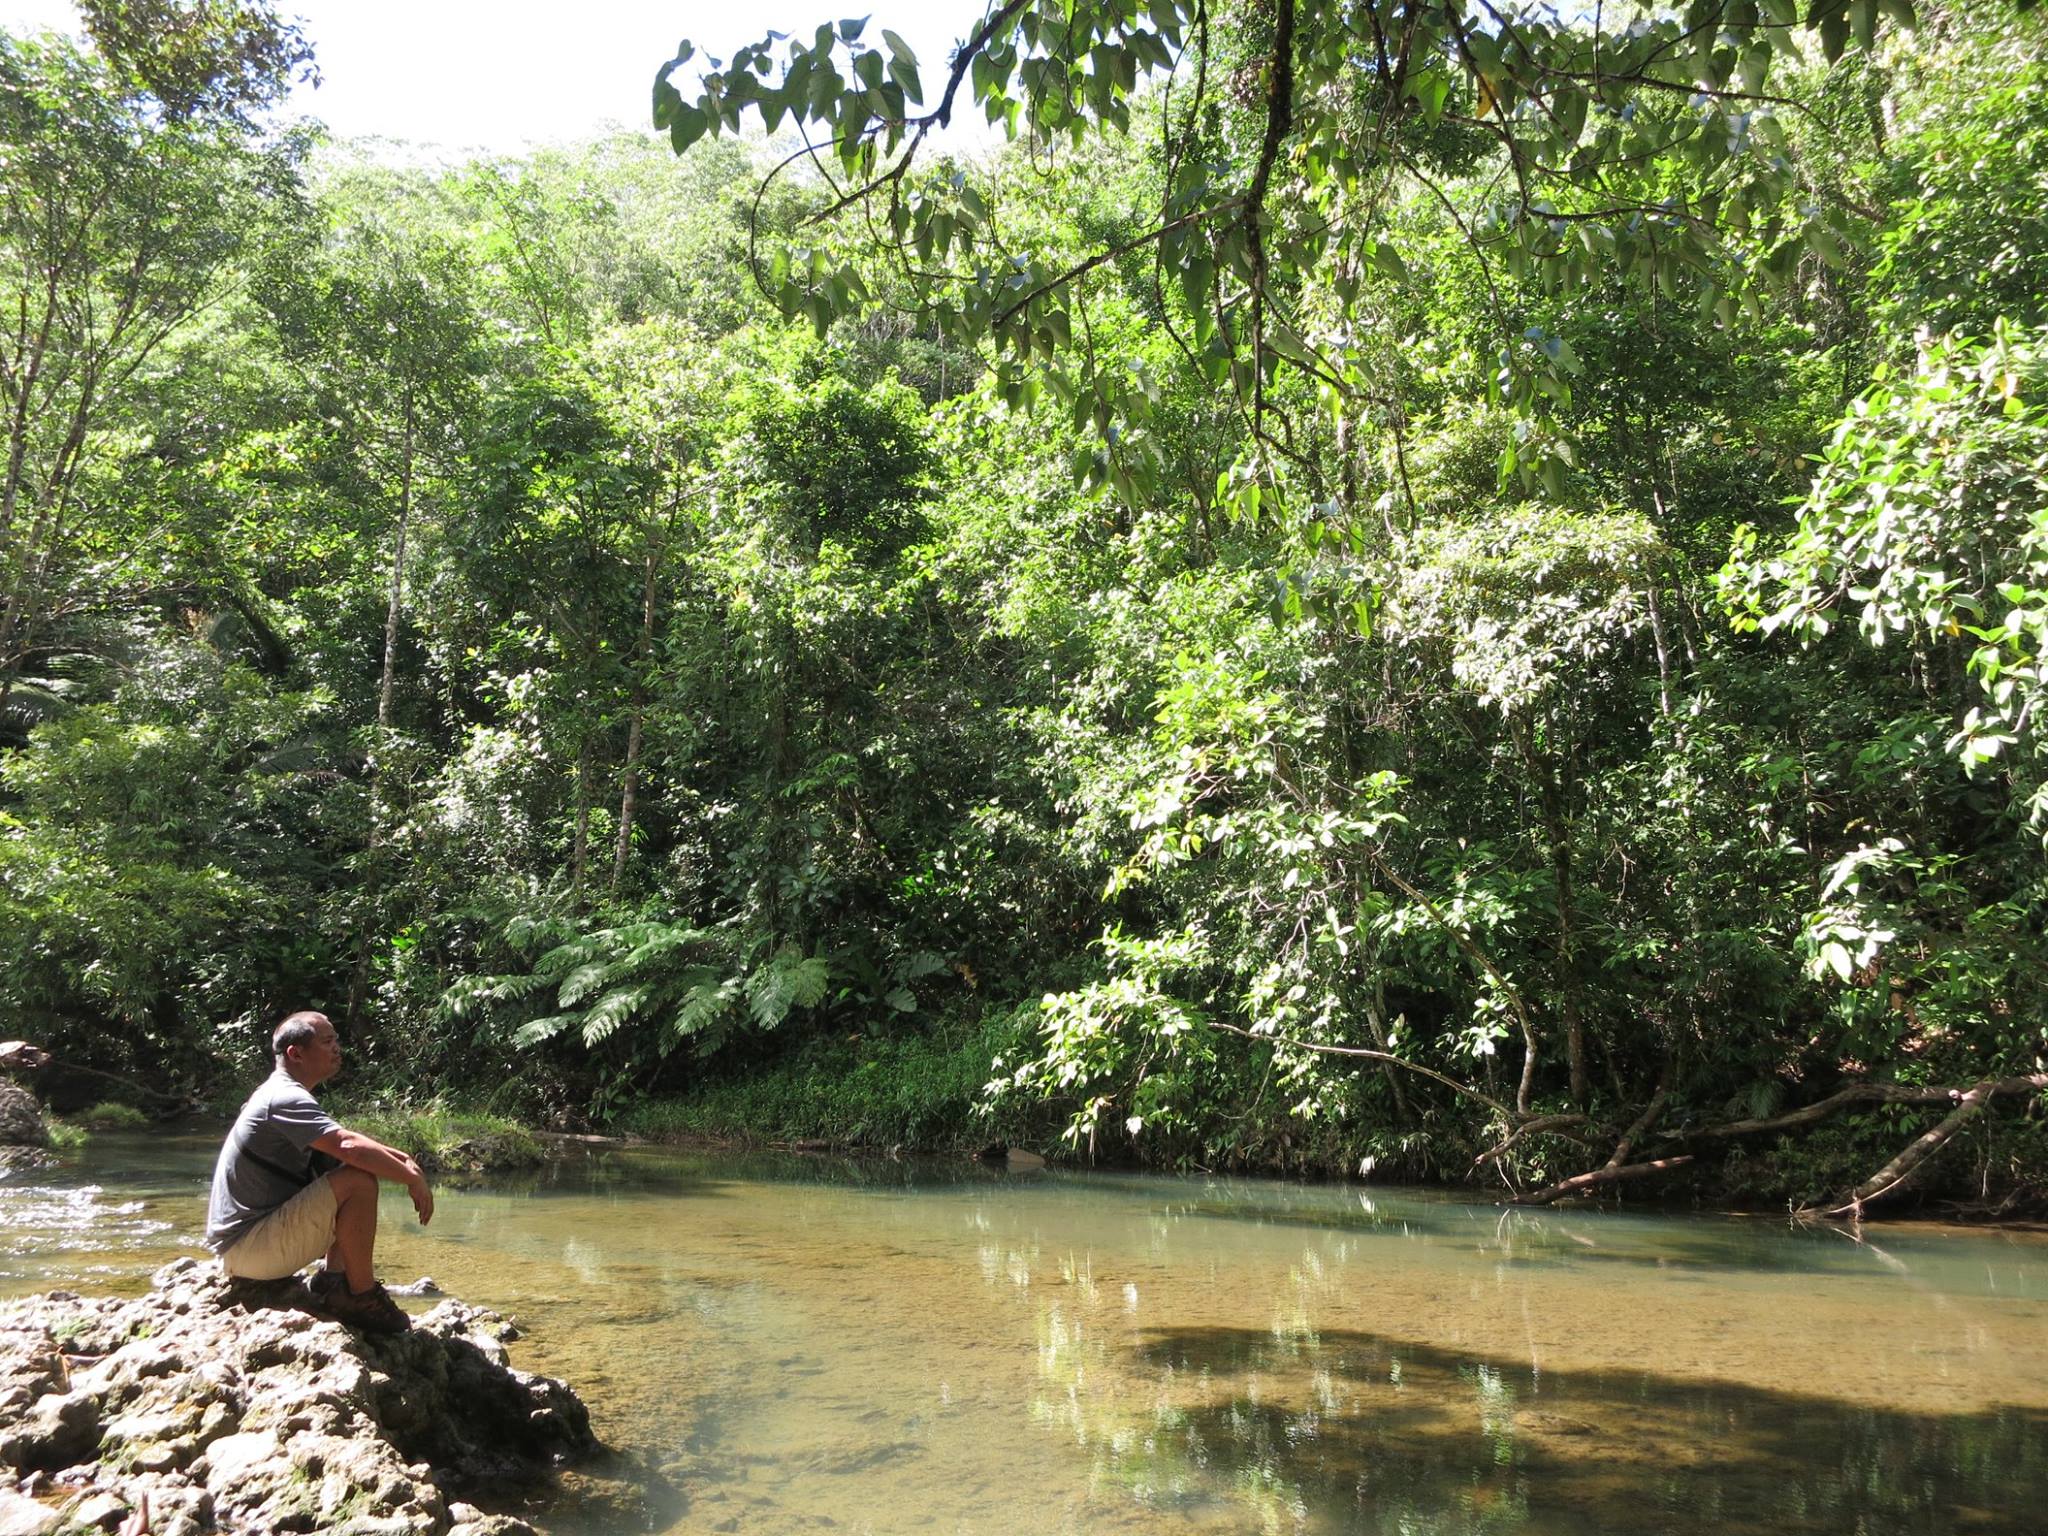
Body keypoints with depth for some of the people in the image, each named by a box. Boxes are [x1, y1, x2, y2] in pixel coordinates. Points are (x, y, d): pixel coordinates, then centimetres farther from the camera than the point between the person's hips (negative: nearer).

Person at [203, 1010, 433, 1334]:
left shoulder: (283, 1095, 14)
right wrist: (413, 1179, -22)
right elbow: (349, 1147, -32)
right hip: (246, 1245, -11)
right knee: (359, 1180, -24)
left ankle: (334, 1283, 8)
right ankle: (362, 1299, -14)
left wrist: (400, 1158, 4)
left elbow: (344, 1142, 20)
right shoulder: (286, 1099, -18)